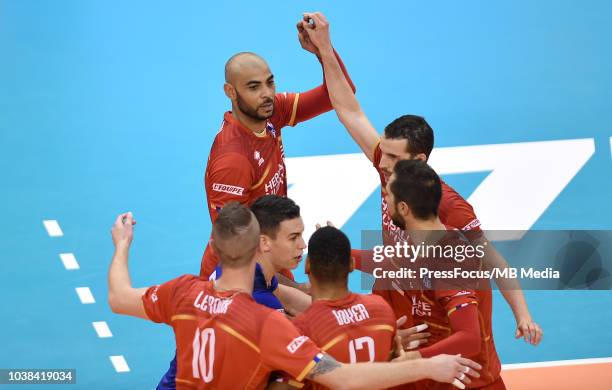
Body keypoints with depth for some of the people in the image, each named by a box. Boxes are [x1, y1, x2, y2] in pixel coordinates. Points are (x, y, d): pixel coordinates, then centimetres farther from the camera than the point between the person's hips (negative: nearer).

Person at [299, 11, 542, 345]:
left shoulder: (448, 206, -25)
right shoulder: (390, 170, -8)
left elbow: (491, 261, -22)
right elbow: (350, 113, -2)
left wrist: (522, 315, -29)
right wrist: (325, 49, -4)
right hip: (386, 312, 6)